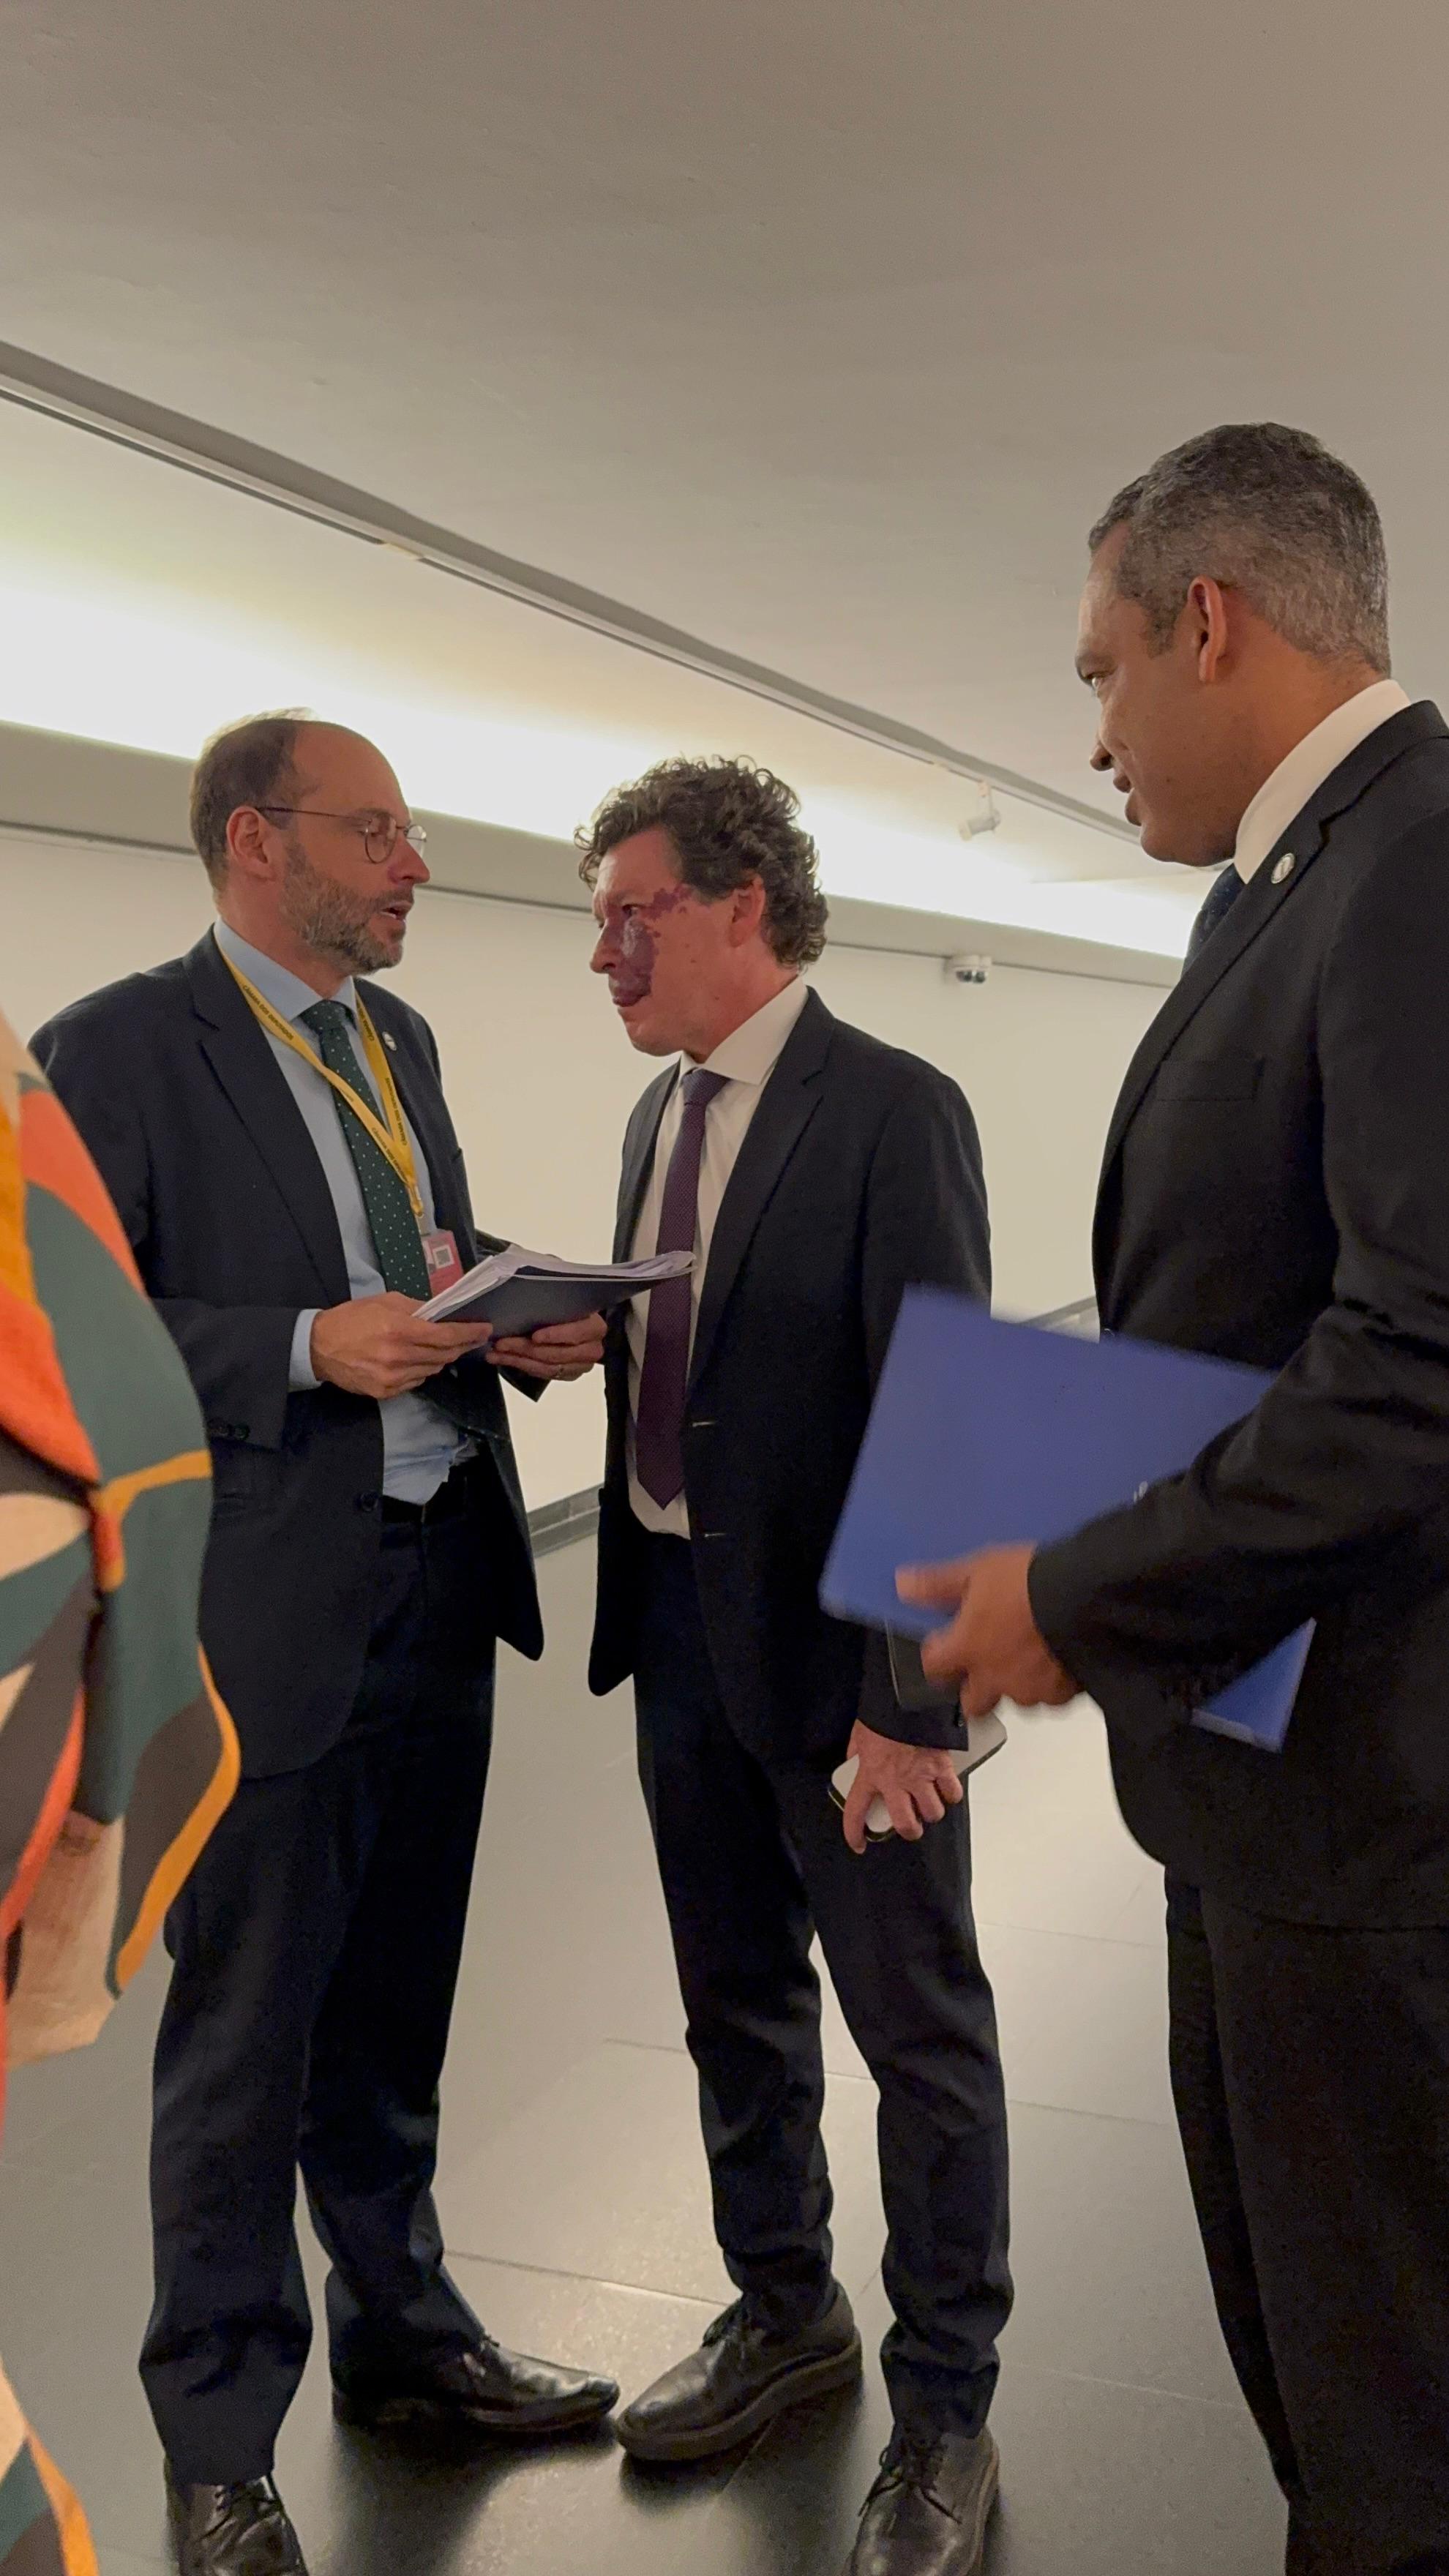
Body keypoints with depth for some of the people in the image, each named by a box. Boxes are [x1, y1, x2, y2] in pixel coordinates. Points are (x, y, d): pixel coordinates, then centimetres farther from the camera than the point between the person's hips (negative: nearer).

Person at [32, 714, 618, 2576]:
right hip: (271, 1610, -7)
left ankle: (402, 2334, 39)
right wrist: (308, 1348, -24)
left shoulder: (395, 1039, 13)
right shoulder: (117, 1050, -11)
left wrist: (527, 1327, 0)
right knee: (246, 2035, 6)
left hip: (442, 1580, 7)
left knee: (392, 2007, 20)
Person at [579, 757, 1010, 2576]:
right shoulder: (663, 1112, 10)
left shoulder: (891, 1112, -15)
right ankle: (784, 2311, 41)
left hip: (833, 1647, -8)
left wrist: (908, 1698, -21)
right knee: (734, 2002, 20)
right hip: (680, 1623, 8)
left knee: (918, 2028, 7)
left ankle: (943, 2411, 24)